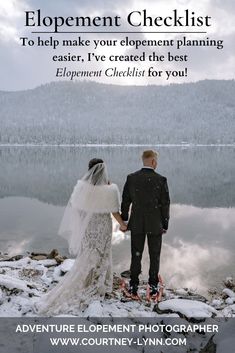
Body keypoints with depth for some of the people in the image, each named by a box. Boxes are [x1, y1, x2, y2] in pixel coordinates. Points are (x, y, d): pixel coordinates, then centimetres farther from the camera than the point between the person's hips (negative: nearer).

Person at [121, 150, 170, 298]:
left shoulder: (131, 178, -7)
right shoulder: (161, 180, -12)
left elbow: (126, 201, -2)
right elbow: (165, 204, -9)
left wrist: (124, 221, 9)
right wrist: (165, 224, 3)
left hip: (136, 224, 2)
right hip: (155, 225, -1)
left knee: (136, 256, 13)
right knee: (154, 256, 14)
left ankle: (134, 286, 20)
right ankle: (153, 286, 24)